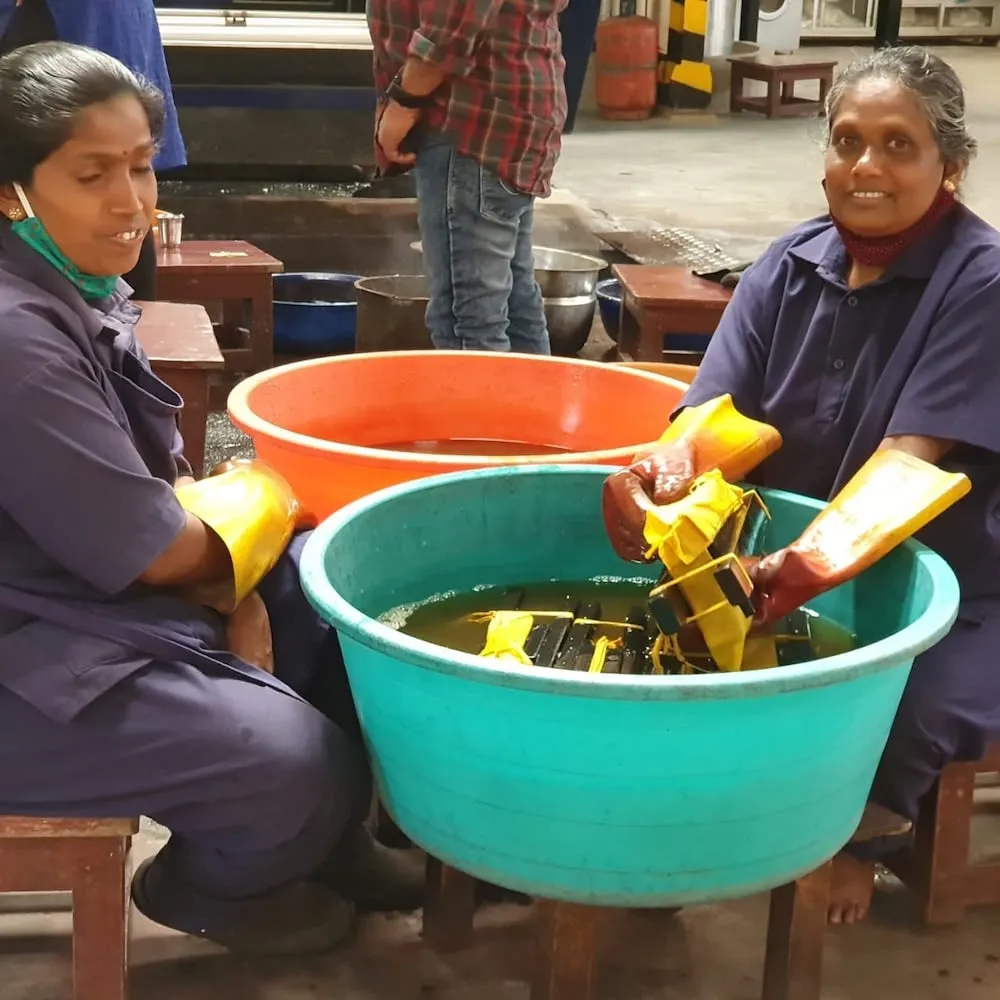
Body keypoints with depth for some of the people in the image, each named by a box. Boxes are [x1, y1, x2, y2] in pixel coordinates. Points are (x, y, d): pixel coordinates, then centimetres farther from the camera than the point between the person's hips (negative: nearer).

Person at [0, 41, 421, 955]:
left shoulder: (80, 289, 5)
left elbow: (161, 486, 9)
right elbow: (152, 550, -23)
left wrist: (239, 588, -8)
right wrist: (259, 502, -2)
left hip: (97, 595, 11)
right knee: (300, 765, -17)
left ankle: (331, 841, 27)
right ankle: (207, 887, 17)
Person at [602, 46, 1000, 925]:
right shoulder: (790, 267, 0)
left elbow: (909, 458, -26)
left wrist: (819, 561, -42)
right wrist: (668, 476, -33)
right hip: (784, 563, 5)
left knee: (902, 719, -30)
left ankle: (857, 842, 4)